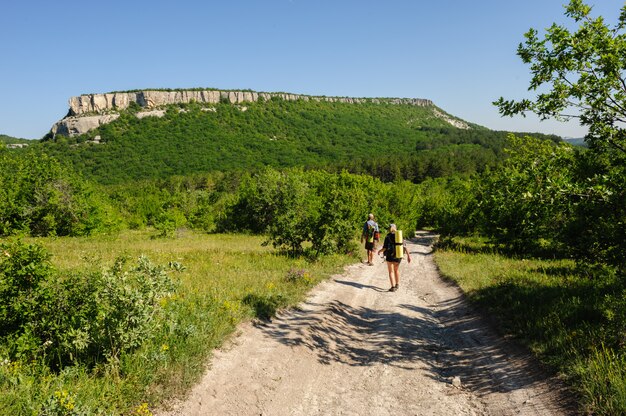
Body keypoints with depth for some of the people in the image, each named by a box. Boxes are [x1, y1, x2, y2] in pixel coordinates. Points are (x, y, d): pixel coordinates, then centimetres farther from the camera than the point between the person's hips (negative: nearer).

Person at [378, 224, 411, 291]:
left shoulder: (387, 237, -8)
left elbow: (384, 248, -10)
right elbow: (404, 246, -5)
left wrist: (379, 251, 9)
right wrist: (408, 255, -4)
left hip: (390, 256, -4)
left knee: (391, 272, 3)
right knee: (396, 270, 23)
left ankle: (393, 287, -6)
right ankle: (397, 284, 31)